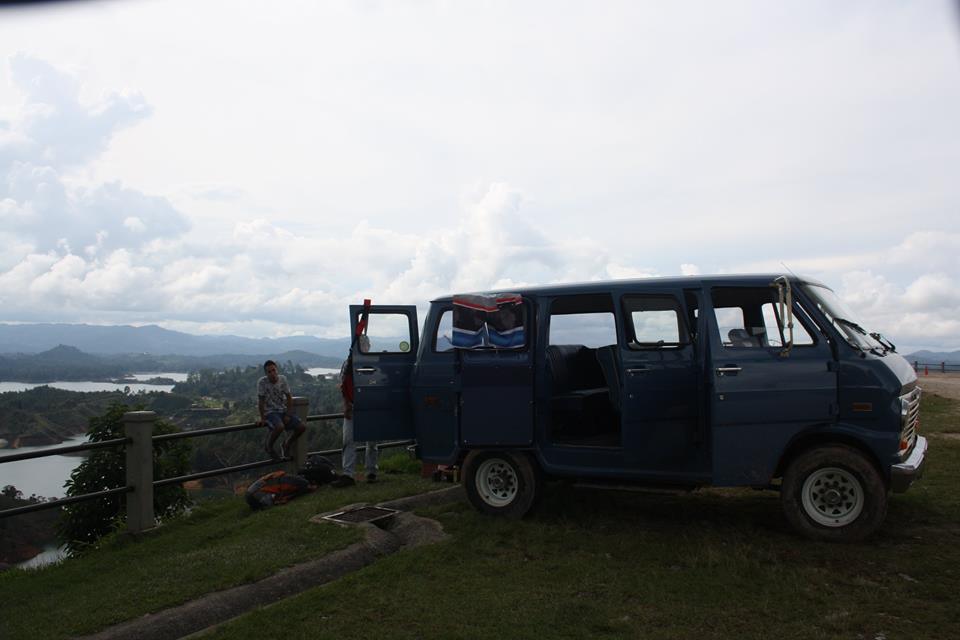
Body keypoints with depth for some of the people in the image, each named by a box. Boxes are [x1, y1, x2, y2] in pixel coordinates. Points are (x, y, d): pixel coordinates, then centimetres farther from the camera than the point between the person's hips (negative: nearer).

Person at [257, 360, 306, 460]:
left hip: (283, 411, 5)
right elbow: (261, 401, -12)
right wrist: (262, 418, -12)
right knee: (280, 427, -35)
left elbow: (289, 398, 3)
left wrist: (288, 415, -4)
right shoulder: (262, 382, -15)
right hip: (270, 412, -5)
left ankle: (286, 444, 17)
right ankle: (268, 446, -5)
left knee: (302, 427, -10)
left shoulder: (283, 379, -3)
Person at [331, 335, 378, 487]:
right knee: (349, 440, -6)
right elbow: (343, 387, 6)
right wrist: (346, 405, -4)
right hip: (352, 408, 2)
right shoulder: (348, 363, 5)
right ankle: (347, 475, -8)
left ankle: (371, 472, 19)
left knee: (371, 441, 8)